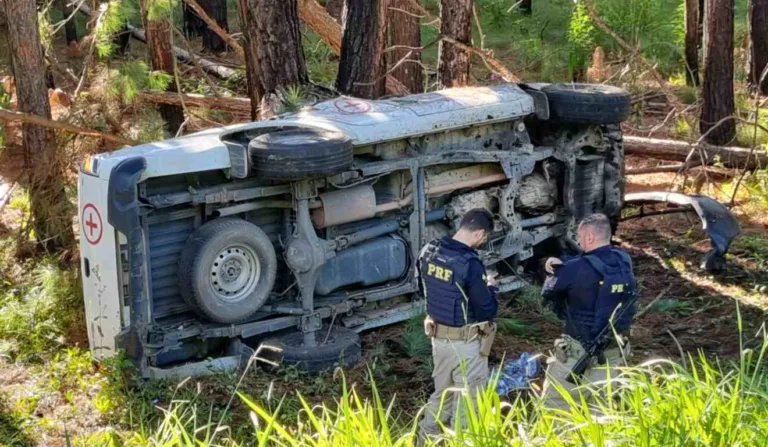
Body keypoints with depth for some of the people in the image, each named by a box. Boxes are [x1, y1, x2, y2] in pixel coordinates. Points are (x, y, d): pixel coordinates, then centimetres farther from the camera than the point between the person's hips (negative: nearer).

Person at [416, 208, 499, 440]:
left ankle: (425, 439, 35)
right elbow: (488, 309, -19)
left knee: (442, 392, 24)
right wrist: (490, 287, -1)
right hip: (465, 342, -7)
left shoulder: (429, 251, -3)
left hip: (438, 335, 8)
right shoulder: (470, 263, -26)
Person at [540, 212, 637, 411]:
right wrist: (562, 268, 6)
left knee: (554, 405, 6)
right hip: (614, 350, 7)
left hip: (579, 351, -6)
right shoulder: (624, 261, -1)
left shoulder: (580, 268, -20)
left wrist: (556, 272, 12)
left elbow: (548, 294, -6)